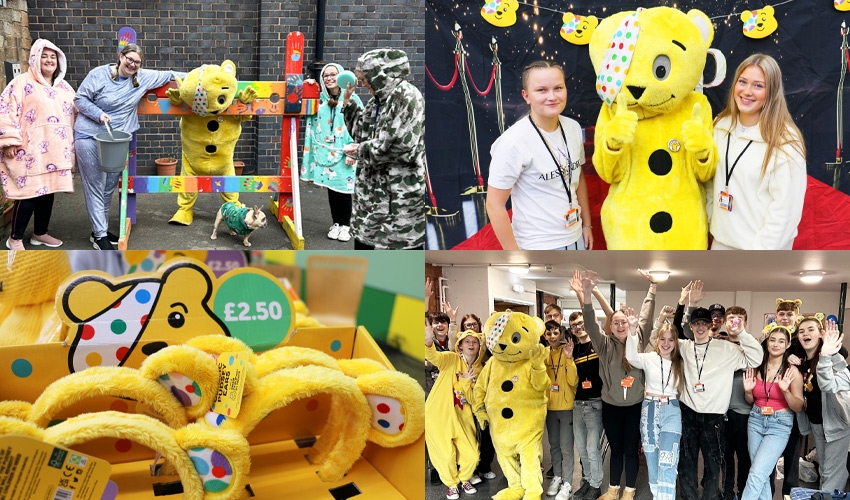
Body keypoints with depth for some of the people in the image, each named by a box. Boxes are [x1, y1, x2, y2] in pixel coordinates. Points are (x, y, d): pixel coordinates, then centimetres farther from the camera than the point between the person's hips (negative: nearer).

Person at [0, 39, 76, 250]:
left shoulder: (64, 87, 14)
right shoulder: (22, 82, -5)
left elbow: (76, 112, 23)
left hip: (56, 151, 6)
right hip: (31, 151, -6)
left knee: (48, 191, 11)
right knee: (28, 193, -6)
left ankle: (40, 233, 26)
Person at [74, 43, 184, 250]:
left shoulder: (143, 78, 4)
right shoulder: (99, 74, -8)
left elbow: (167, 75, 13)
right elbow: (80, 99, -5)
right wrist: (98, 114, -18)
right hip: (90, 138, -5)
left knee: (109, 187, 11)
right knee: (95, 187, -1)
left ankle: (101, 229, 24)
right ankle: (99, 235, 4)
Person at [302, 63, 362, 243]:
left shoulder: (352, 99, -4)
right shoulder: (320, 99, 9)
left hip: (345, 153, -4)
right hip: (326, 153, 4)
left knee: (344, 188, -1)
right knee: (331, 188, 8)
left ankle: (345, 225, 12)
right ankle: (336, 223, 19)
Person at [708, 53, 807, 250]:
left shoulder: (785, 141, -15)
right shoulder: (720, 126, 2)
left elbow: (785, 209, -17)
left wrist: (759, 252, -18)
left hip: (763, 248, -5)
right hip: (721, 242, 5)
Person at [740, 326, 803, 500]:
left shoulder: (792, 371, -9)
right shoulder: (757, 367, 3)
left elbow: (798, 407, -7)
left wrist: (785, 390, -23)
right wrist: (748, 390, -8)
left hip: (779, 425, -4)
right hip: (756, 421, 4)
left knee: (756, 474, -12)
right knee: (762, 476, 7)